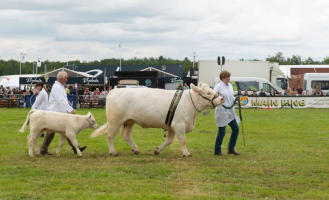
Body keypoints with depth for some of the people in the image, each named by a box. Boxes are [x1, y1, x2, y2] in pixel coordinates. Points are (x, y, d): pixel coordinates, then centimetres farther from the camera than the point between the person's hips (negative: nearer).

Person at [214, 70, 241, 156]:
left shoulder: (230, 86, 12)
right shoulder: (218, 86, -9)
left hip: (230, 112, 7)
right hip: (222, 111, -7)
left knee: (236, 129, 5)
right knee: (222, 132, -3)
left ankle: (231, 149, 16)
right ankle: (217, 151, 9)